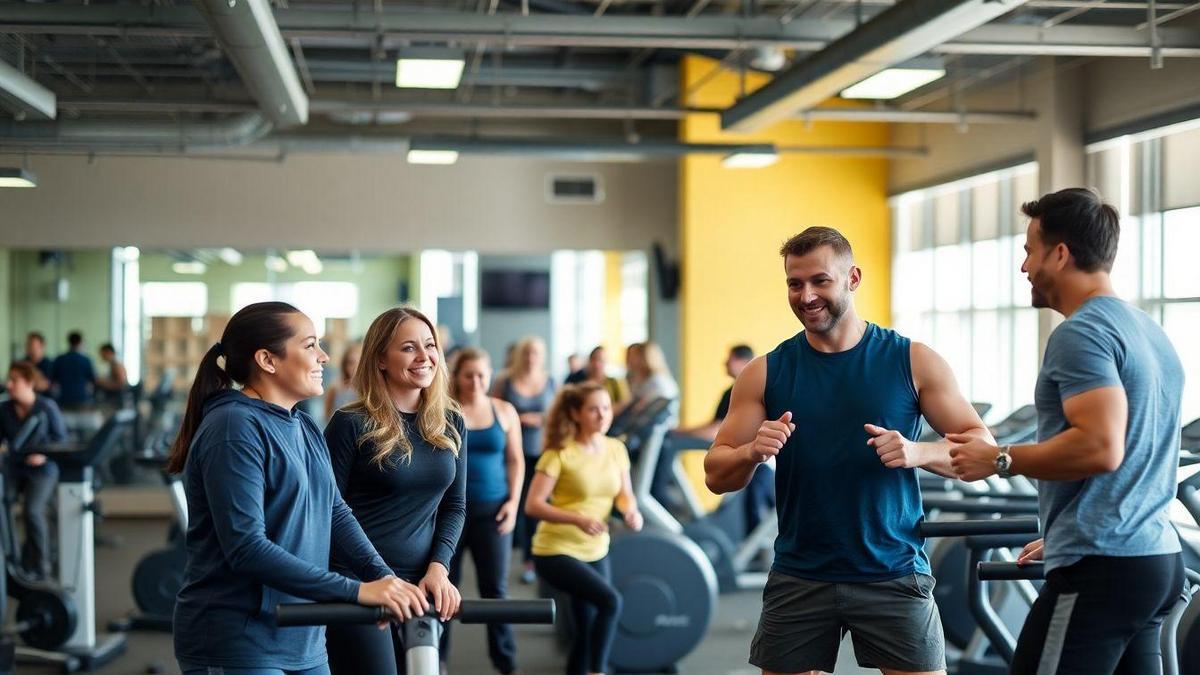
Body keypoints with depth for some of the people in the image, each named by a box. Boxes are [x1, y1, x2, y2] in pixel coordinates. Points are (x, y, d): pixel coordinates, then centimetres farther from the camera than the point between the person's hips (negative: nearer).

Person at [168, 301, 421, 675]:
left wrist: (384, 578, -9)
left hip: (304, 642, 8)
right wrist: (357, 591, -25)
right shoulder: (234, 427, -16)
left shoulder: (306, 429, 12)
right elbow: (246, 549, -23)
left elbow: (336, 512, 8)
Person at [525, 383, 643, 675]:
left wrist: (631, 510, -12)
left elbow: (625, 495, 12)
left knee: (588, 629, 11)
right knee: (610, 601, -25)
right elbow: (533, 505, -18)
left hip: (596, 552, 6)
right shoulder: (560, 453, -16)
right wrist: (577, 519, -31)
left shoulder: (616, 449, 1)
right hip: (556, 551, -6)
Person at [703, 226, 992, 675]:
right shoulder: (765, 373, 2)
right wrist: (752, 453, -19)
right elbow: (716, 476, 4)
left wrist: (918, 453, -19)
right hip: (799, 579, 2)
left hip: (894, 575, -1)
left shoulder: (912, 362, -1)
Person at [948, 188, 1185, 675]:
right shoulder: (1150, 332, 17)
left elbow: (1100, 447, -25)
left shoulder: (1081, 333, -13)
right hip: (1156, 557, 10)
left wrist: (999, 460, -13)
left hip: (1101, 567, -10)